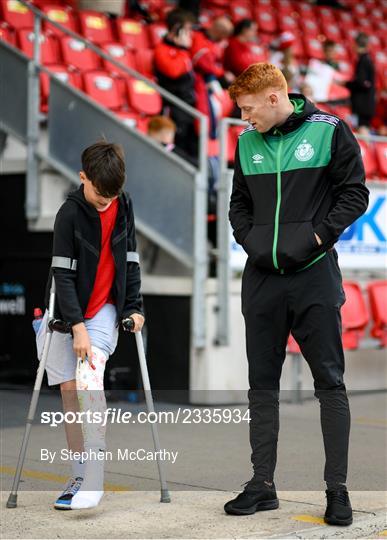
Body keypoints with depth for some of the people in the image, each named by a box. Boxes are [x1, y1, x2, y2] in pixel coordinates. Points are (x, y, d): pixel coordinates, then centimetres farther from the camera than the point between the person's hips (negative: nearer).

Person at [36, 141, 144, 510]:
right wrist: (77, 325, -22)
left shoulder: (123, 208, -1)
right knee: (69, 389, 0)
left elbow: (130, 261, 8)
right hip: (66, 313, -1)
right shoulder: (70, 213, -14)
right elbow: (63, 274, -16)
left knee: (89, 378, -20)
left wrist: (133, 307, 0)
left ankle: (94, 479, -24)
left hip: (104, 309, 1)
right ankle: (80, 476, 10)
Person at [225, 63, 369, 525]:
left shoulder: (329, 131, -4)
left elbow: (355, 194, -3)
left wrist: (318, 236, -12)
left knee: (329, 382, 1)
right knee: (262, 384, 8)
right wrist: (249, 238, 1)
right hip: (261, 278, 5)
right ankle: (262, 484, 17)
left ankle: (337, 488, 8)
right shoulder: (247, 142, 10)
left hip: (314, 276, -4)